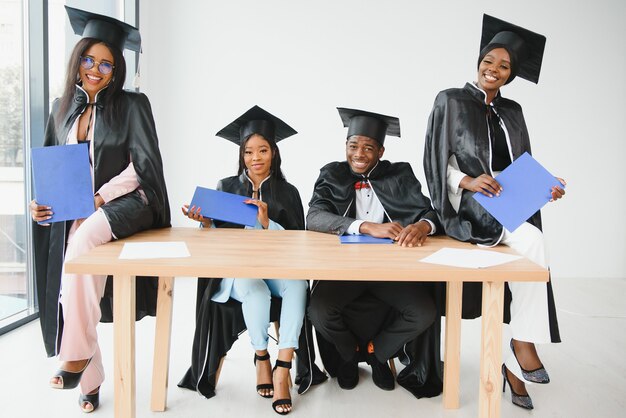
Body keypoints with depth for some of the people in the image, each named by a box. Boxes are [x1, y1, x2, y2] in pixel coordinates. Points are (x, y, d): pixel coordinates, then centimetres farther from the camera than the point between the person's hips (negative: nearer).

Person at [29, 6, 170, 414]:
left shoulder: (132, 104, -2)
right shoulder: (63, 108, 13)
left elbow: (144, 164, -8)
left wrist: (100, 197, -14)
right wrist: (42, 200, 0)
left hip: (125, 202, -5)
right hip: (73, 215, 5)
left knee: (81, 244, -34)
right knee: (72, 295, -3)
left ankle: (78, 354, -19)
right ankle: (90, 381, 16)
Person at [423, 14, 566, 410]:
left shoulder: (512, 111, 17)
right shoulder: (451, 101, 2)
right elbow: (437, 163, -5)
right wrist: (468, 181, -22)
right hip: (469, 207, -5)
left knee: (529, 243, -23)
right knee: (532, 242, -30)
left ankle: (513, 365, -8)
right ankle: (522, 343, -14)